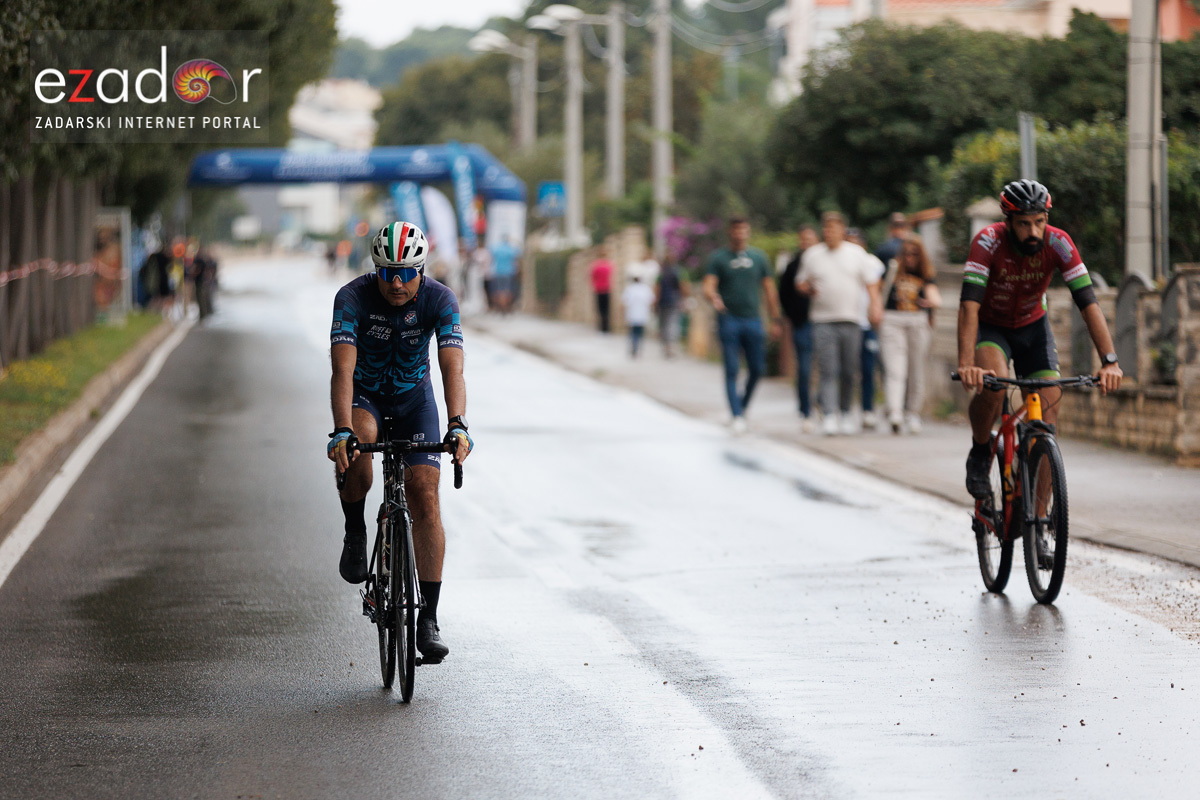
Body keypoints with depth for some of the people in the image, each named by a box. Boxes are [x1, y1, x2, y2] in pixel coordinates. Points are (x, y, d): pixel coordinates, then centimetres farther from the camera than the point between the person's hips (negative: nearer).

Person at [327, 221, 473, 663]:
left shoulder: (440, 299, -24)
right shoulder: (353, 297, -27)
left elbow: (452, 367, -34)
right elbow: (343, 368, -38)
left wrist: (457, 425, -51)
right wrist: (342, 431, -52)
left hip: (414, 396, 1)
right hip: (363, 394, -1)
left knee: (425, 497, -12)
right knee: (358, 442, -37)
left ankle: (428, 620, -8)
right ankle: (355, 533, -11)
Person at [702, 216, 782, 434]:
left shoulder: (758, 257, 11)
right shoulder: (718, 258, 3)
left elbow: (769, 289, 14)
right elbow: (708, 286, -7)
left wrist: (775, 320, 11)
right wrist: (714, 299, -31)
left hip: (753, 318, 3)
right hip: (728, 320, -3)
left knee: (757, 368, 4)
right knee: (732, 370, -6)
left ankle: (743, 404, 27)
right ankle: (736, 415, -5)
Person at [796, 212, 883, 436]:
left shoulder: (857, 253, 8)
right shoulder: (812, 255, 8)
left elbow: (871, 282, 9)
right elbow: (800, 283, 16)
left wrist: (875, 304, -6)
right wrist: (808, 288, -6)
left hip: (851, 320, 1)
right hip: (823, 321, -1)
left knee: (849, 372, 5)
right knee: (828, 371, -12)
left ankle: (846, 412, 22)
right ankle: (829, 416, -16)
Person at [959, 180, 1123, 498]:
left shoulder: (1057, 243, -24)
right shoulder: (988, 241, -30)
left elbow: (1088, 303, -27)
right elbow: (969, 304, -39)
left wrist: (1110, 361, -38)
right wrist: (966, 364, -52)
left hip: (1033, 328, 3)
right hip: (990, 327, -2)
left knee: (1048, 413, -11)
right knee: (992, 384, -33)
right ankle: (979, 455, -4)